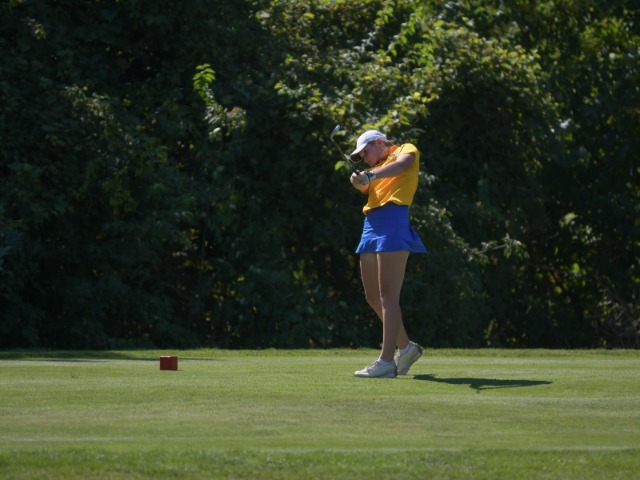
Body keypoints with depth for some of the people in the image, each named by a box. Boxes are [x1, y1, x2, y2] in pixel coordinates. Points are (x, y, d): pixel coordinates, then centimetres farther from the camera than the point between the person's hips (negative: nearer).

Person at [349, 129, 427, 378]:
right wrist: (360, 181, -13)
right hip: (371, 224, 8)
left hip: (392, 220, -8)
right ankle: (405, 347, 24)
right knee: (373, 297, 9)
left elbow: (402, 164, -15)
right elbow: (367, 187, 9)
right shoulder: (379, 167, 29)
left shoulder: (406, 150, 9)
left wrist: (372, 174, -30)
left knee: (387, 295, -13)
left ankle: (387, 361, -17)